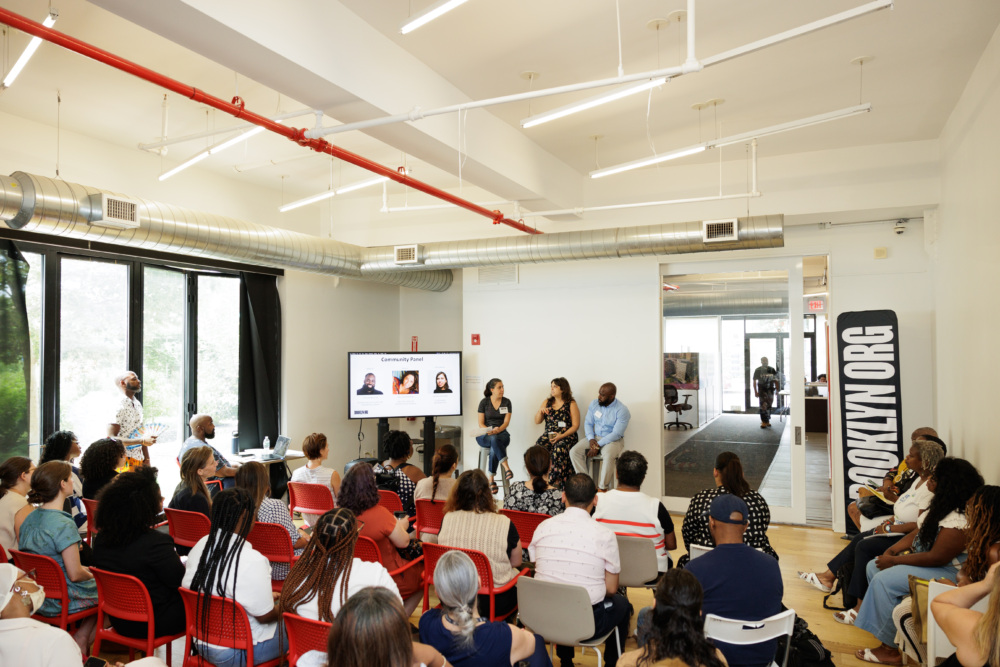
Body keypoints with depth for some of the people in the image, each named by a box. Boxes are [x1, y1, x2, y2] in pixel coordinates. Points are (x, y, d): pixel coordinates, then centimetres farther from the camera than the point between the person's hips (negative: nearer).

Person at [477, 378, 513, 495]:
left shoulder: (506, 402, 6)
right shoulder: (484, 402, 2)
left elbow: (506, 422, 0)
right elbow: (481, 423, 0)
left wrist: (498, 430, -20)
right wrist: (488, 431, -20)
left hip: (501, 433, 1)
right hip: (485, 436, -1)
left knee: (494, 449, -34)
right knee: (494, 440, -38)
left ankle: (491, 479, -26)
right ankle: (507, 468, -43)